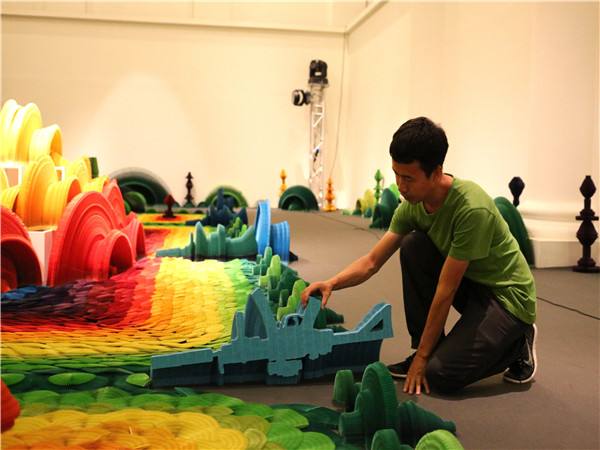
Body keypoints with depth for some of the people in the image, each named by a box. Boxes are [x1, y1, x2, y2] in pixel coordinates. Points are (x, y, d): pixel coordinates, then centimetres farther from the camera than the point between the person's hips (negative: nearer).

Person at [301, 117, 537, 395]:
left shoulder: (472, 209, -31)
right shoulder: (412, 205, -9)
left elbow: (445, 291, -26)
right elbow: (372, 262, -4)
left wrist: (422, 356, -18)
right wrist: (332, 283, -23)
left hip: (509, 295, -7)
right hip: (469, 283, 7)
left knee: (441, 374, -22)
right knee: (413, 246, -17)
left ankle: (517, 343, 6)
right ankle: (428, 349, -2)